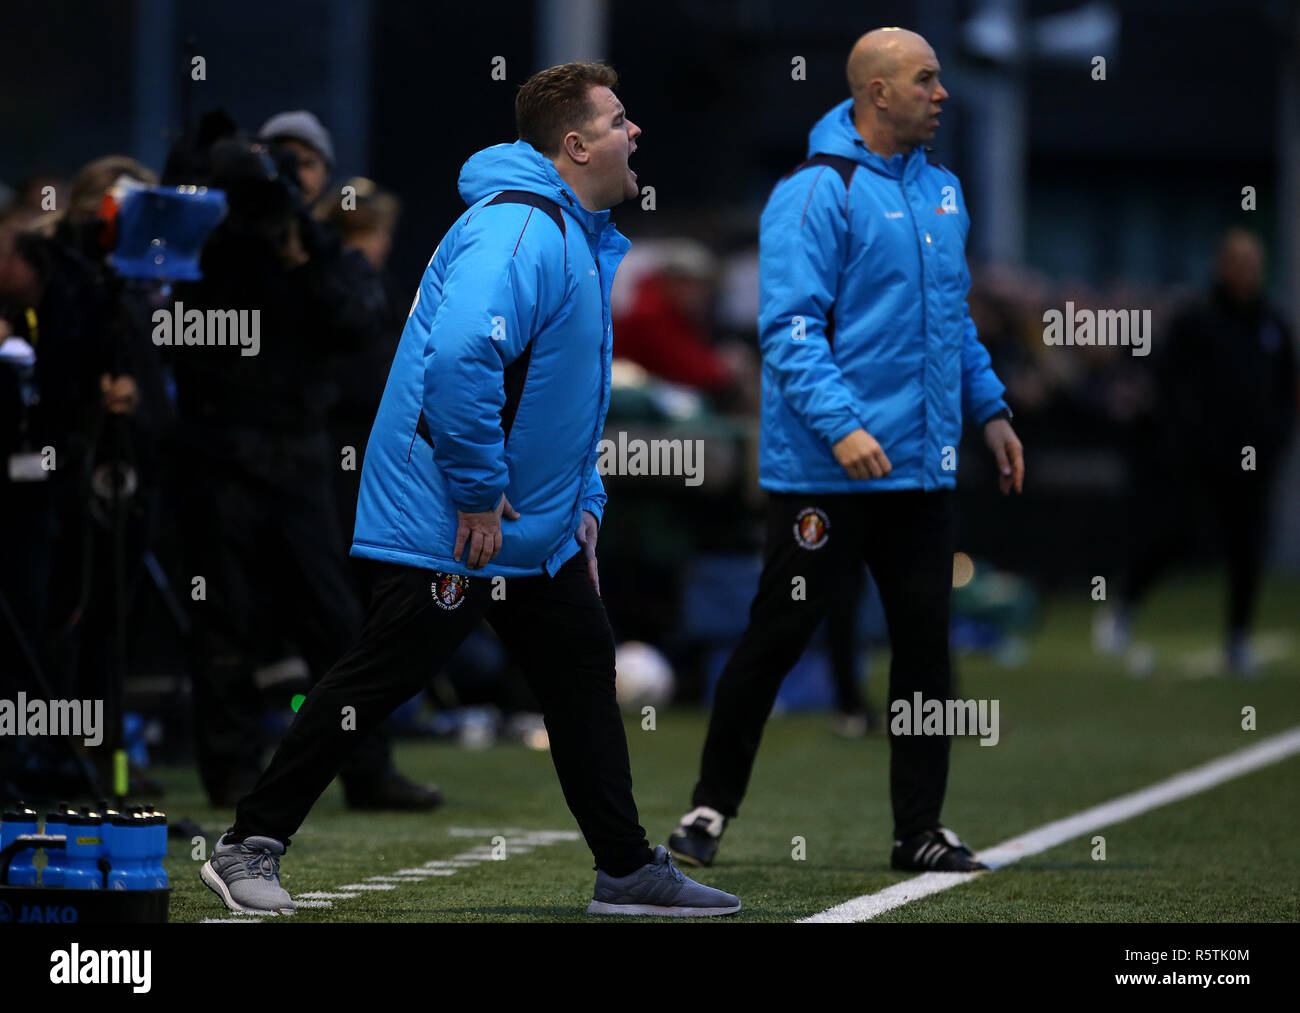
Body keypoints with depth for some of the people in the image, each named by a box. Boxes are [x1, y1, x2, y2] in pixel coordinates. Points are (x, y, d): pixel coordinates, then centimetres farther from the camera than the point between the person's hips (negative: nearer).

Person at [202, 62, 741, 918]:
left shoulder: (582, 238, 15)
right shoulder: (519, 231, -21)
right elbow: (459, 357, -34)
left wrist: (583, 500, 18)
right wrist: (477, 494, -27)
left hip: (536, 528, 10)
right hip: (450, 526, -10)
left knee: (584, 677, 12)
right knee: (374, 683, -5)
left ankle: (629, 871, 19)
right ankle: (250, 847, 4)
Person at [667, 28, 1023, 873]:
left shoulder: (942, 190, 13)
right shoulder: (816, 193, -11)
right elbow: (790, 326, -17)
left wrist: (989, 408, 18)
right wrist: (840, 425, -26)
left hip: (922, 467, 7)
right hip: (825, 473, -7)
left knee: (926, 643, 5)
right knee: (778, 636, 0)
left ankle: (921, 829, 11)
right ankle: (714, 805, 13)